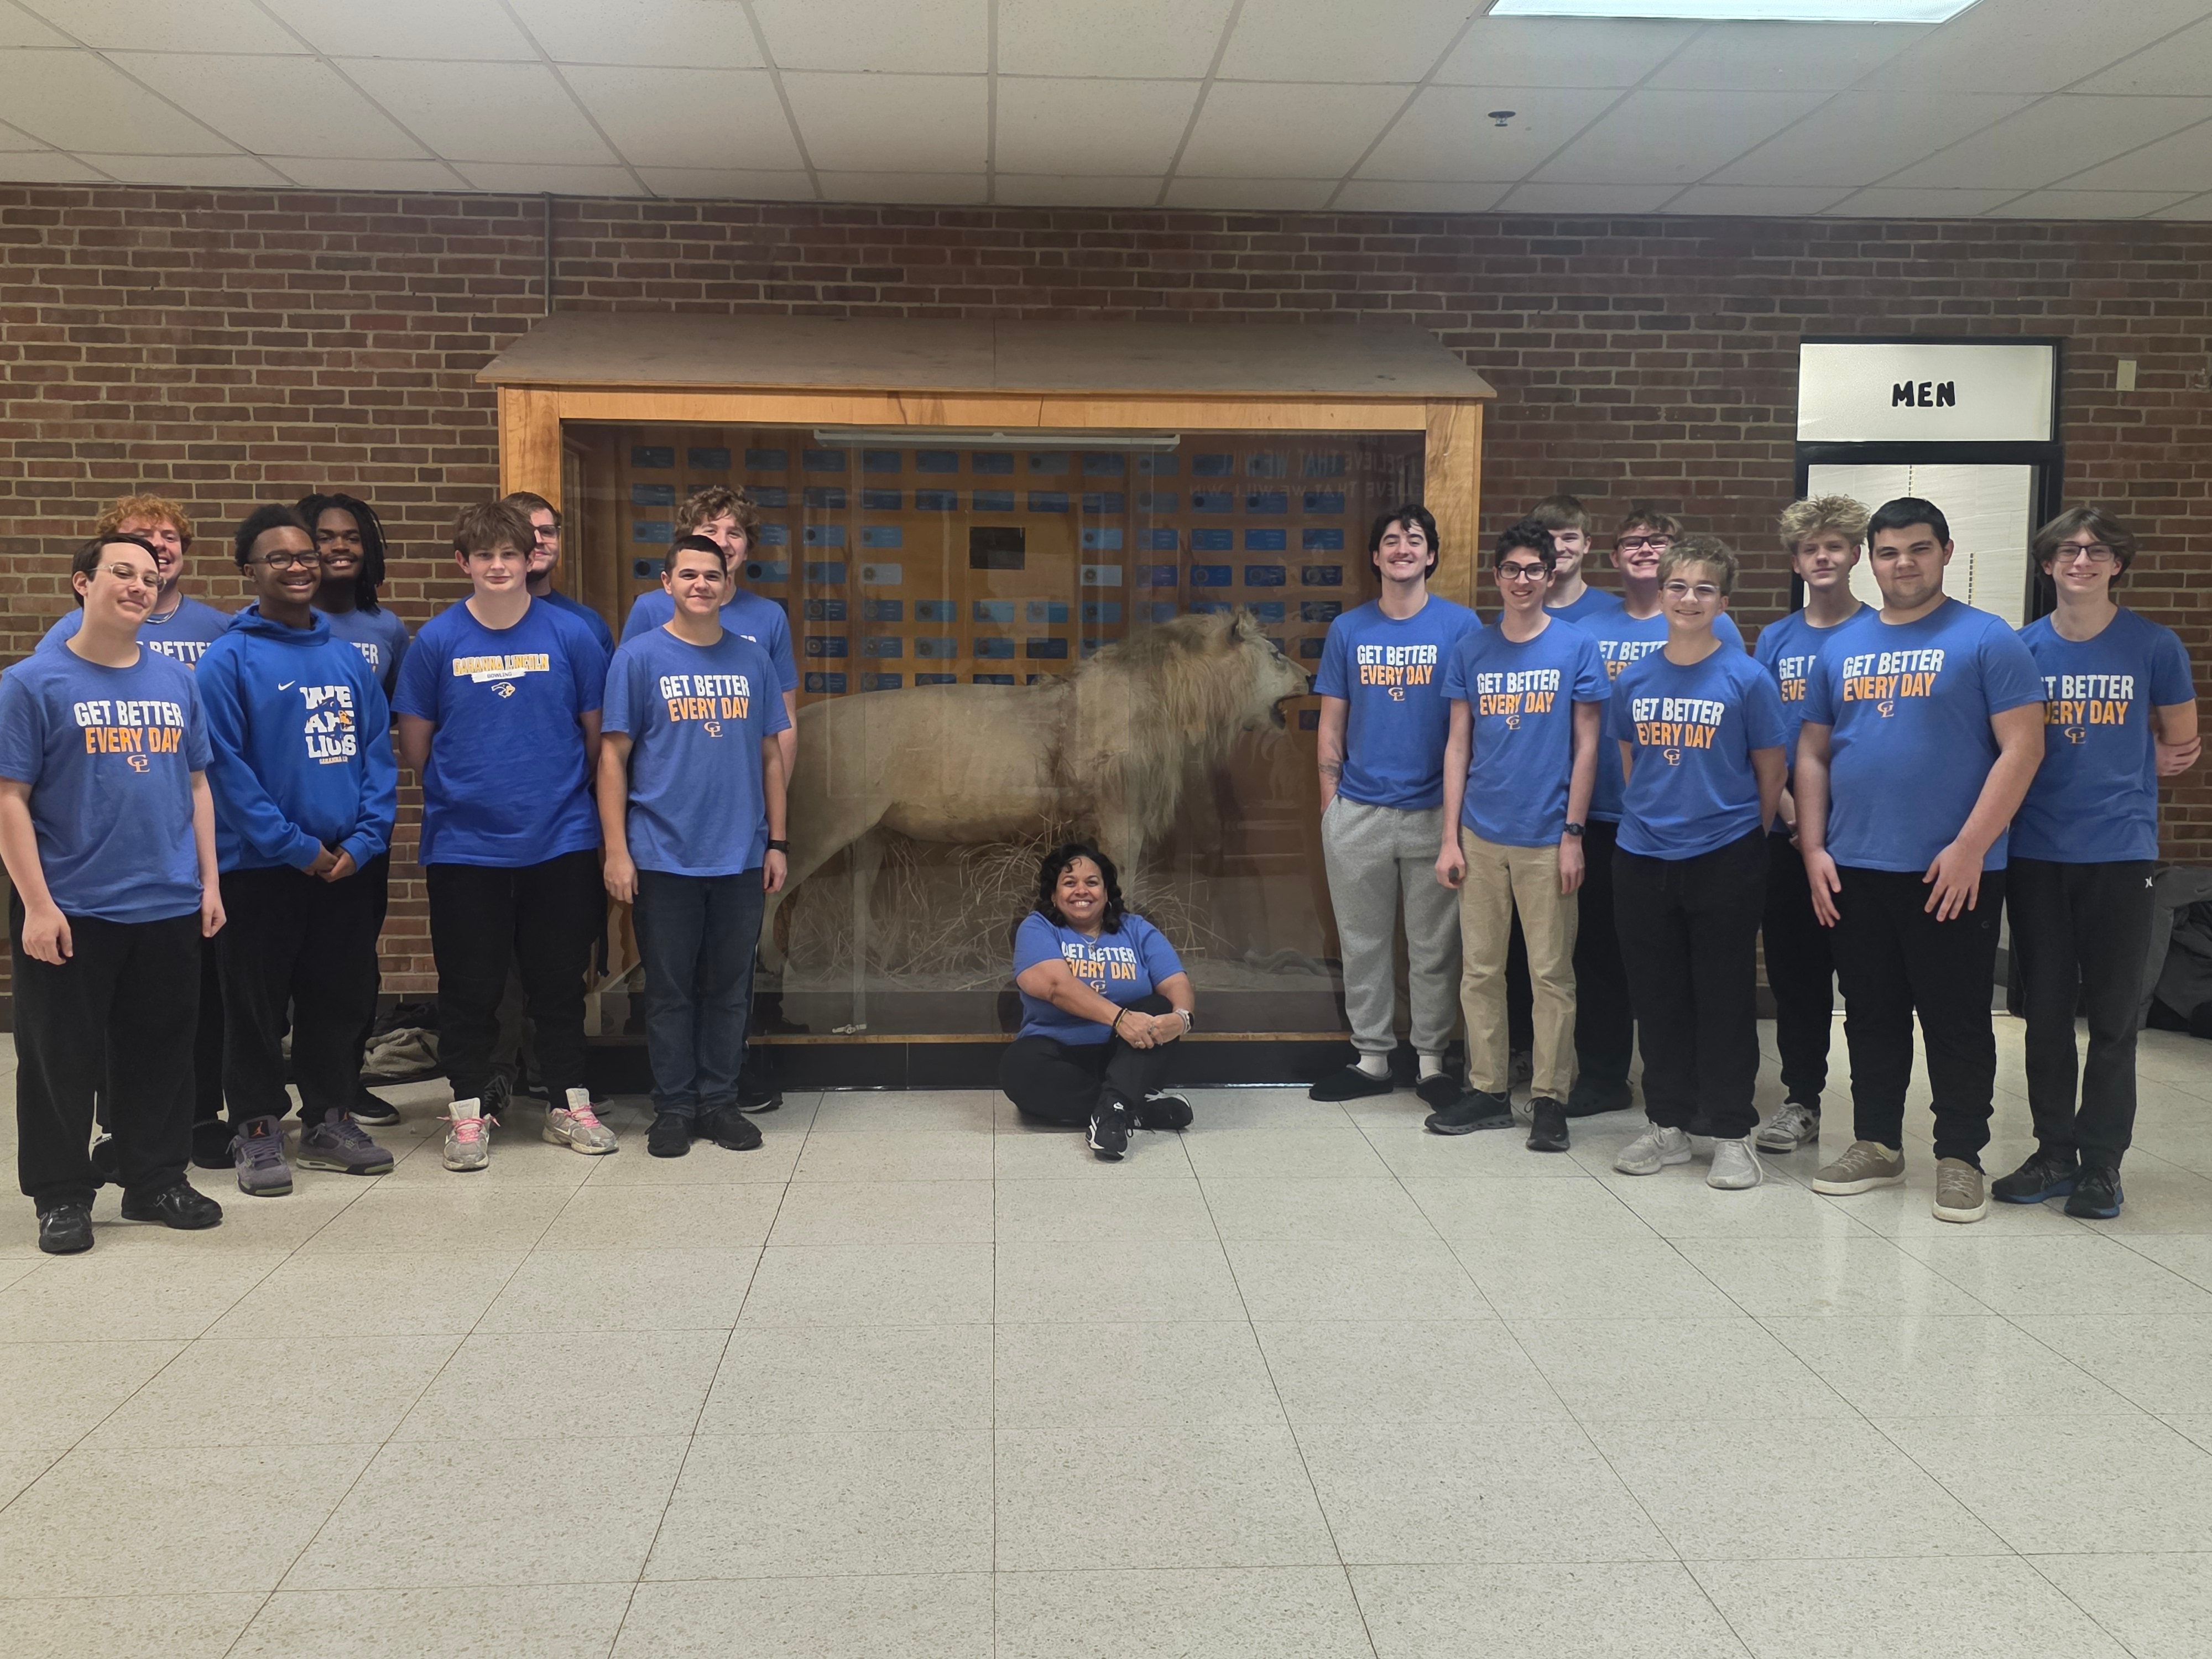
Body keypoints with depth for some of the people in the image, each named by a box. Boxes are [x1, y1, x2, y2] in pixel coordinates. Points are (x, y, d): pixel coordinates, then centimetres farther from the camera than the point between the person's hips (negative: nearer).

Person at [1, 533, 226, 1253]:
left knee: (161, 1052, 13)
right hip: (71, 913, -4)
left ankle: (158, 1180, 27)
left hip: (170, 908, 4)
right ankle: (62, 1195, 19)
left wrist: (209, 882, 9)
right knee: (62, 1059, 5)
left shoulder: (176, 680, 9)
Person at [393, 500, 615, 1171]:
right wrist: (463, 789, 10)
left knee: (560, 982, 10)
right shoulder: (437, 640, -1)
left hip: (559, 839, 1)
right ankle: (469, 1110, 20)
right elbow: (415, 743, 6)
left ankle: (569, 1105, 23)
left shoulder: (570, 635, -1)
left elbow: (595, 732, 8)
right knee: (469, 985, 7)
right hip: (464, 842, 0)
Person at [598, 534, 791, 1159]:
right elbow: (613, 756, -2)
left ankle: (720, 1101, 21)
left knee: (730, 987, 9)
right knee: (669, 988, 6)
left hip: (741, 857, 3)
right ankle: (673, 1106, 17)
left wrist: (776, 843, 7)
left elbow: (770, 755, 12)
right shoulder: (639, 657, -1)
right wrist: (617, 850, -8)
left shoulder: (752, 660, 8)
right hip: (664, 856, -3)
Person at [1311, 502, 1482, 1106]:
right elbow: (1331, 725, 9)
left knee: (1434, 947, 6)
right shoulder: (1348, 630, 7)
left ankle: (1433, 1061, 18)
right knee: (1362, 944, 9)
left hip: (1434, 811, -2)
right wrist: (1329, 805, 4)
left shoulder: (1460, 625, 0)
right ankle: (1371, 1058, 21)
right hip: (1358, 813, 2)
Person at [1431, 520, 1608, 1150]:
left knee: (1551, 973, 2)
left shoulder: (1576, 647, 0)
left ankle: (1550, 1098, 12)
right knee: (1479, 970, 8)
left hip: (1546, 838, -3)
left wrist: (1573, 834, -7)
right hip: (1481, 836, 3)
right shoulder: (1472, 649, 7)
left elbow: (1586, 746, 0)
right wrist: (1450, 837, 3)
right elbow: (1458, 746, 8)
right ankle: (1488, 1091, 19)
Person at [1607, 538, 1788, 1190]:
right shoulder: (1633, 679, 4)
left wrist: (1745, 833, 6)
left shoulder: (1747, 678, -6)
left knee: (1725, 998, 4)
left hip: (1724, 860, -3)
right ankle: (1667, 1124, 24)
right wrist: (1652, 815, 12)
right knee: (1657, 997, 11)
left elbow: (1770, 773, 1)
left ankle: (1732, 1134, 15)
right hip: (1643, 859, 3)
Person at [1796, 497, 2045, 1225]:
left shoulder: (1986, 640, -4)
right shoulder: (1841, 647, 11)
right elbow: (1812, 753, 13)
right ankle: (1876, 1144, 25)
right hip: (1854, 871, 5)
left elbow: (2022, 748, -9)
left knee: (1957, 1020, 4)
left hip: (1951, 873, -4)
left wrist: (1970, 848, -15)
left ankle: (1959, 1157, 16)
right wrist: (1813, 848, 3)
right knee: (1871, 1015, 13)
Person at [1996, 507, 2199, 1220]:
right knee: (2046, 1012, 8)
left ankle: (2102, 1161, 14)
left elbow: (2180, 746, 9)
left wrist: (2127, 768, 2)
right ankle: (2054, 1152, 20)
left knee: (2112, 1015, 3)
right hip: (2035, 852, 2)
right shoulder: (2021, 647, 3)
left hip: (2120, 852, -2)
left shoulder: (2154, 647, -1)